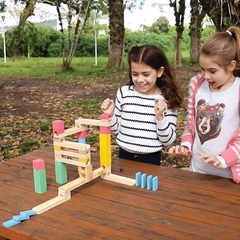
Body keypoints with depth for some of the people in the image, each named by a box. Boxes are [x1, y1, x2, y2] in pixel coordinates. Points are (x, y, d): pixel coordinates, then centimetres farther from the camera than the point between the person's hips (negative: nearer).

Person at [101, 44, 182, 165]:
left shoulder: (167, 99, -10)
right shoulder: (124, 92, -4)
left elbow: (168, 140, -9)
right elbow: (116, 129, 4)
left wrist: (160, 117, -21)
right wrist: (110, 115, -13)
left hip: (151, 159, -2)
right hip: (125, 155, 2)